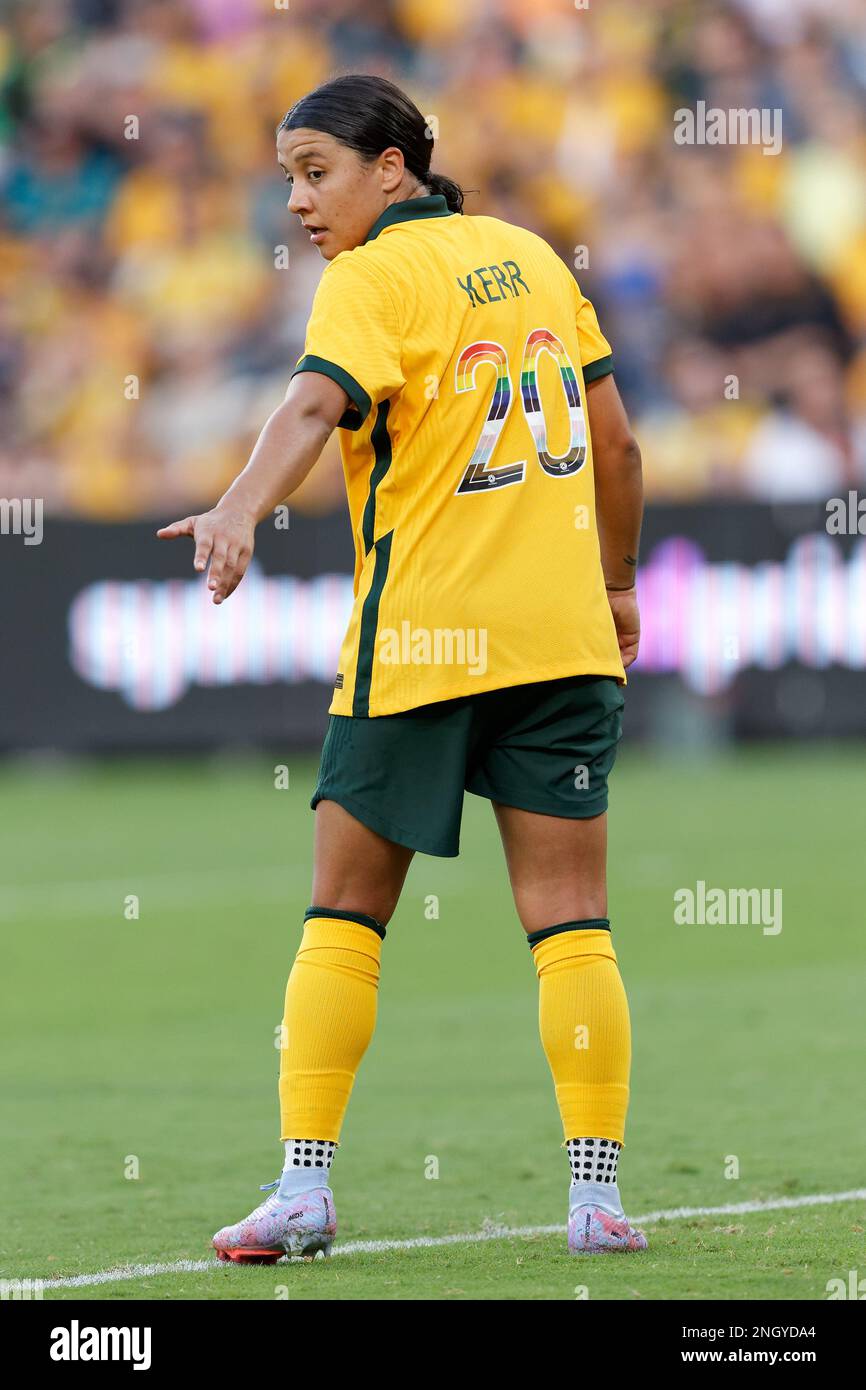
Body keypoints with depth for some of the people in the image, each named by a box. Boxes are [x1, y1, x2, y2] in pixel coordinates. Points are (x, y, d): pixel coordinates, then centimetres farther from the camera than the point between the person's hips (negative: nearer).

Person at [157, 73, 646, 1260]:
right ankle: (598, 1197, 1)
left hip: (420, 641, -5)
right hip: (562, 634, 5)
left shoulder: (376, 279, -8)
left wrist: (240, 510, -44)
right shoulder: (529, 255, 11)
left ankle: (305, 1187, 0)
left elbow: (314, 405, -28)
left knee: (345, 913, 5)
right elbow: (617, 441, 17)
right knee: (570, 921, 5)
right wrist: (617, 583, 29)